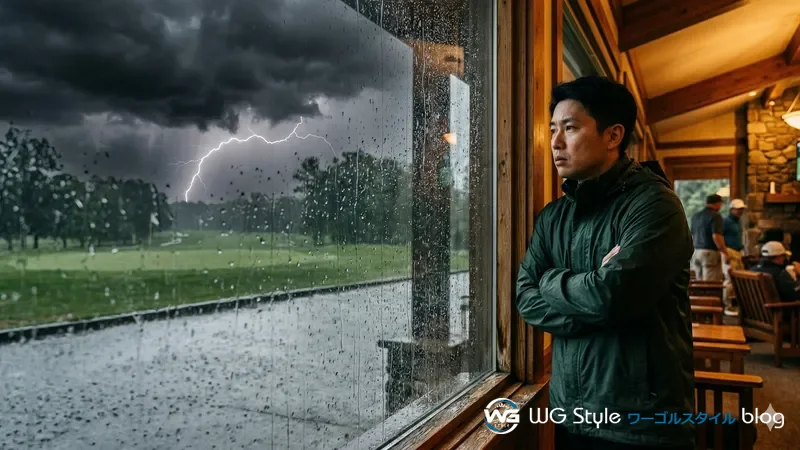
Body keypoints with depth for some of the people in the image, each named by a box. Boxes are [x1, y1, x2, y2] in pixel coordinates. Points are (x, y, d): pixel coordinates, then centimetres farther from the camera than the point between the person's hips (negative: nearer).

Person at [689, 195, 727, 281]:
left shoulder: (695, 215, 13)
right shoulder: (715, 216, -11)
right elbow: (716, 236, -19)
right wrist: (725, 252, -14)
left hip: (696, 251, 7)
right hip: (711, 252, -7)